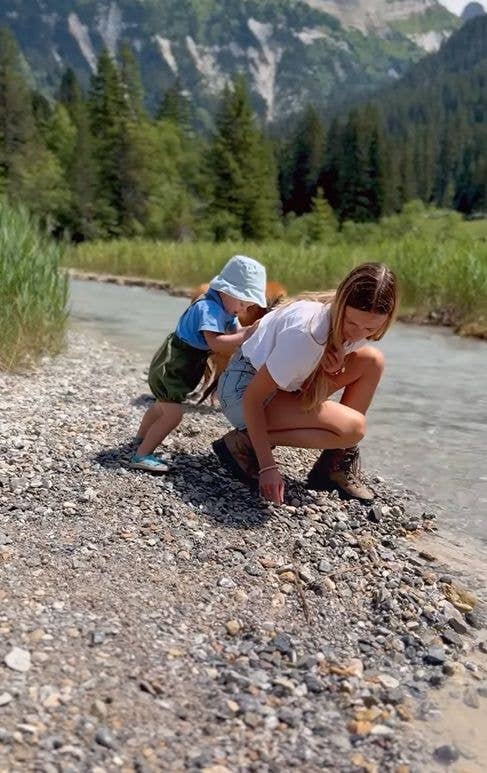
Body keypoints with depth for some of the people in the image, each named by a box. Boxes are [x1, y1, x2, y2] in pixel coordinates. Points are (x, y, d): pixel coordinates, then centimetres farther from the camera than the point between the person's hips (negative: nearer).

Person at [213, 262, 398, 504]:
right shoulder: (307, 333, -33)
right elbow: (252, 398, -28)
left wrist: (336, 366, -21)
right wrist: (267, 467, -29)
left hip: (287, 381, 8)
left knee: (372, 361, -7)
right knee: (352, 427, -23)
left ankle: (335, 464, 0)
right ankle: (244, 443, -11)